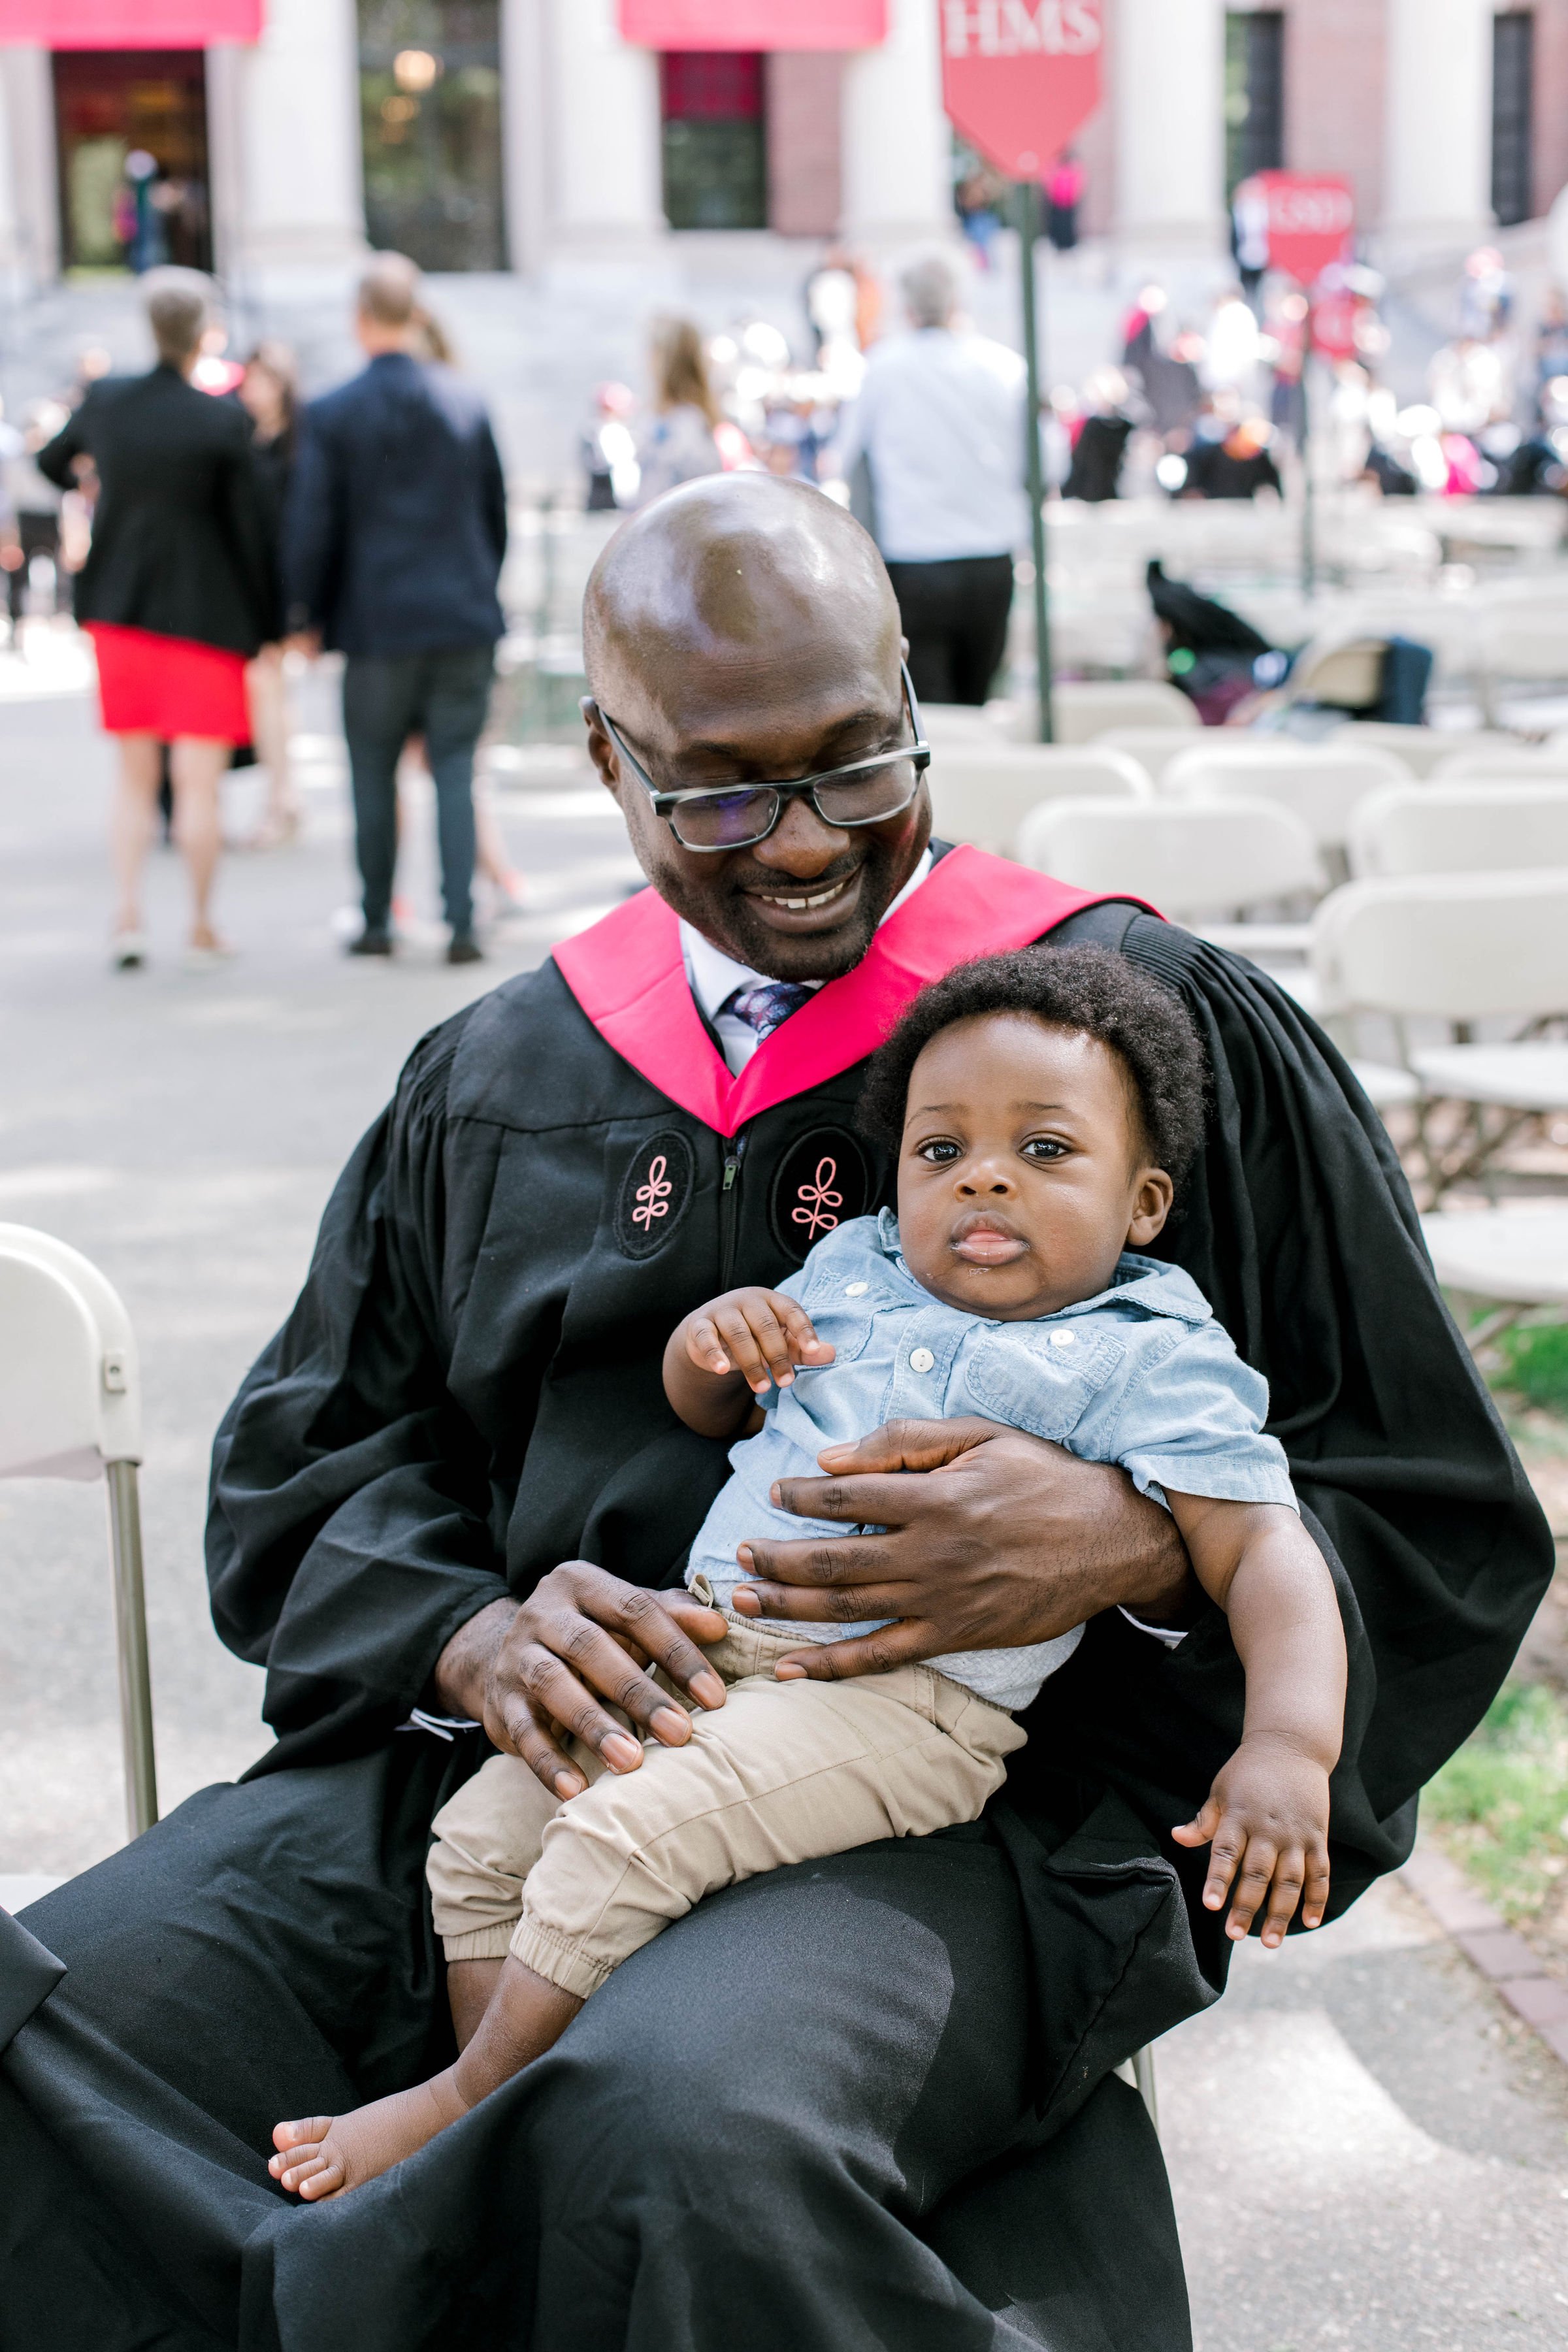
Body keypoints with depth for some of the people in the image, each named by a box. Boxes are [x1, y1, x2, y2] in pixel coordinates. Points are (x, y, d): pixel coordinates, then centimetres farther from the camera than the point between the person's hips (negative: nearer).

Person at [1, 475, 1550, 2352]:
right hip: (509, 1759, 4)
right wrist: (471, 1636, -5)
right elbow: (307, 1460, 18)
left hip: (964, 1802, -4)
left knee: (679, 2135, -37)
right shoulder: (495, 1080, 17)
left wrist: (1138, 1546, -17)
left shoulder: (1167, 1031, 4)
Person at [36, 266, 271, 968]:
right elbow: (248, 524, -9)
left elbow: (51, 463, 17)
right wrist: (264, 620, 1)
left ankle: (128, 916, 6)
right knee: (198, 781, 3)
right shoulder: (222, 421, -14)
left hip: (119, 612, 4)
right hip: (204, 615, -4)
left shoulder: (104, 400, -1)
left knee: (135, 779, 15)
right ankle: (201, 928, 9)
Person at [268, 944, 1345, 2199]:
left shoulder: (1151, 1364, -3)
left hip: (905, 1696, -7)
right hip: (708, 1645, 7)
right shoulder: (854, 1268, 16)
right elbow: (705, 1410, 27)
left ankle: (472, 2093, -2)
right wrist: (714, 1336, 1)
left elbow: (1265, 1551, -11)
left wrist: (1291, 1748, -29)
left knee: (621, 1837, -23)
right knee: (482, 1834, 0)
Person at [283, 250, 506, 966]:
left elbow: (309, 525, -5)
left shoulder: (332, 414, -7)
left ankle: (377, 921, 17)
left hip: (378, 622, -2)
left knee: (373, 775, 10)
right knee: (455, 771, 3)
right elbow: (496, 510, 10)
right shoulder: (468, 404, 1)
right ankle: (461, 923, -4)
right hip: (464, 618, 2)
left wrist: (305, 615, 7)